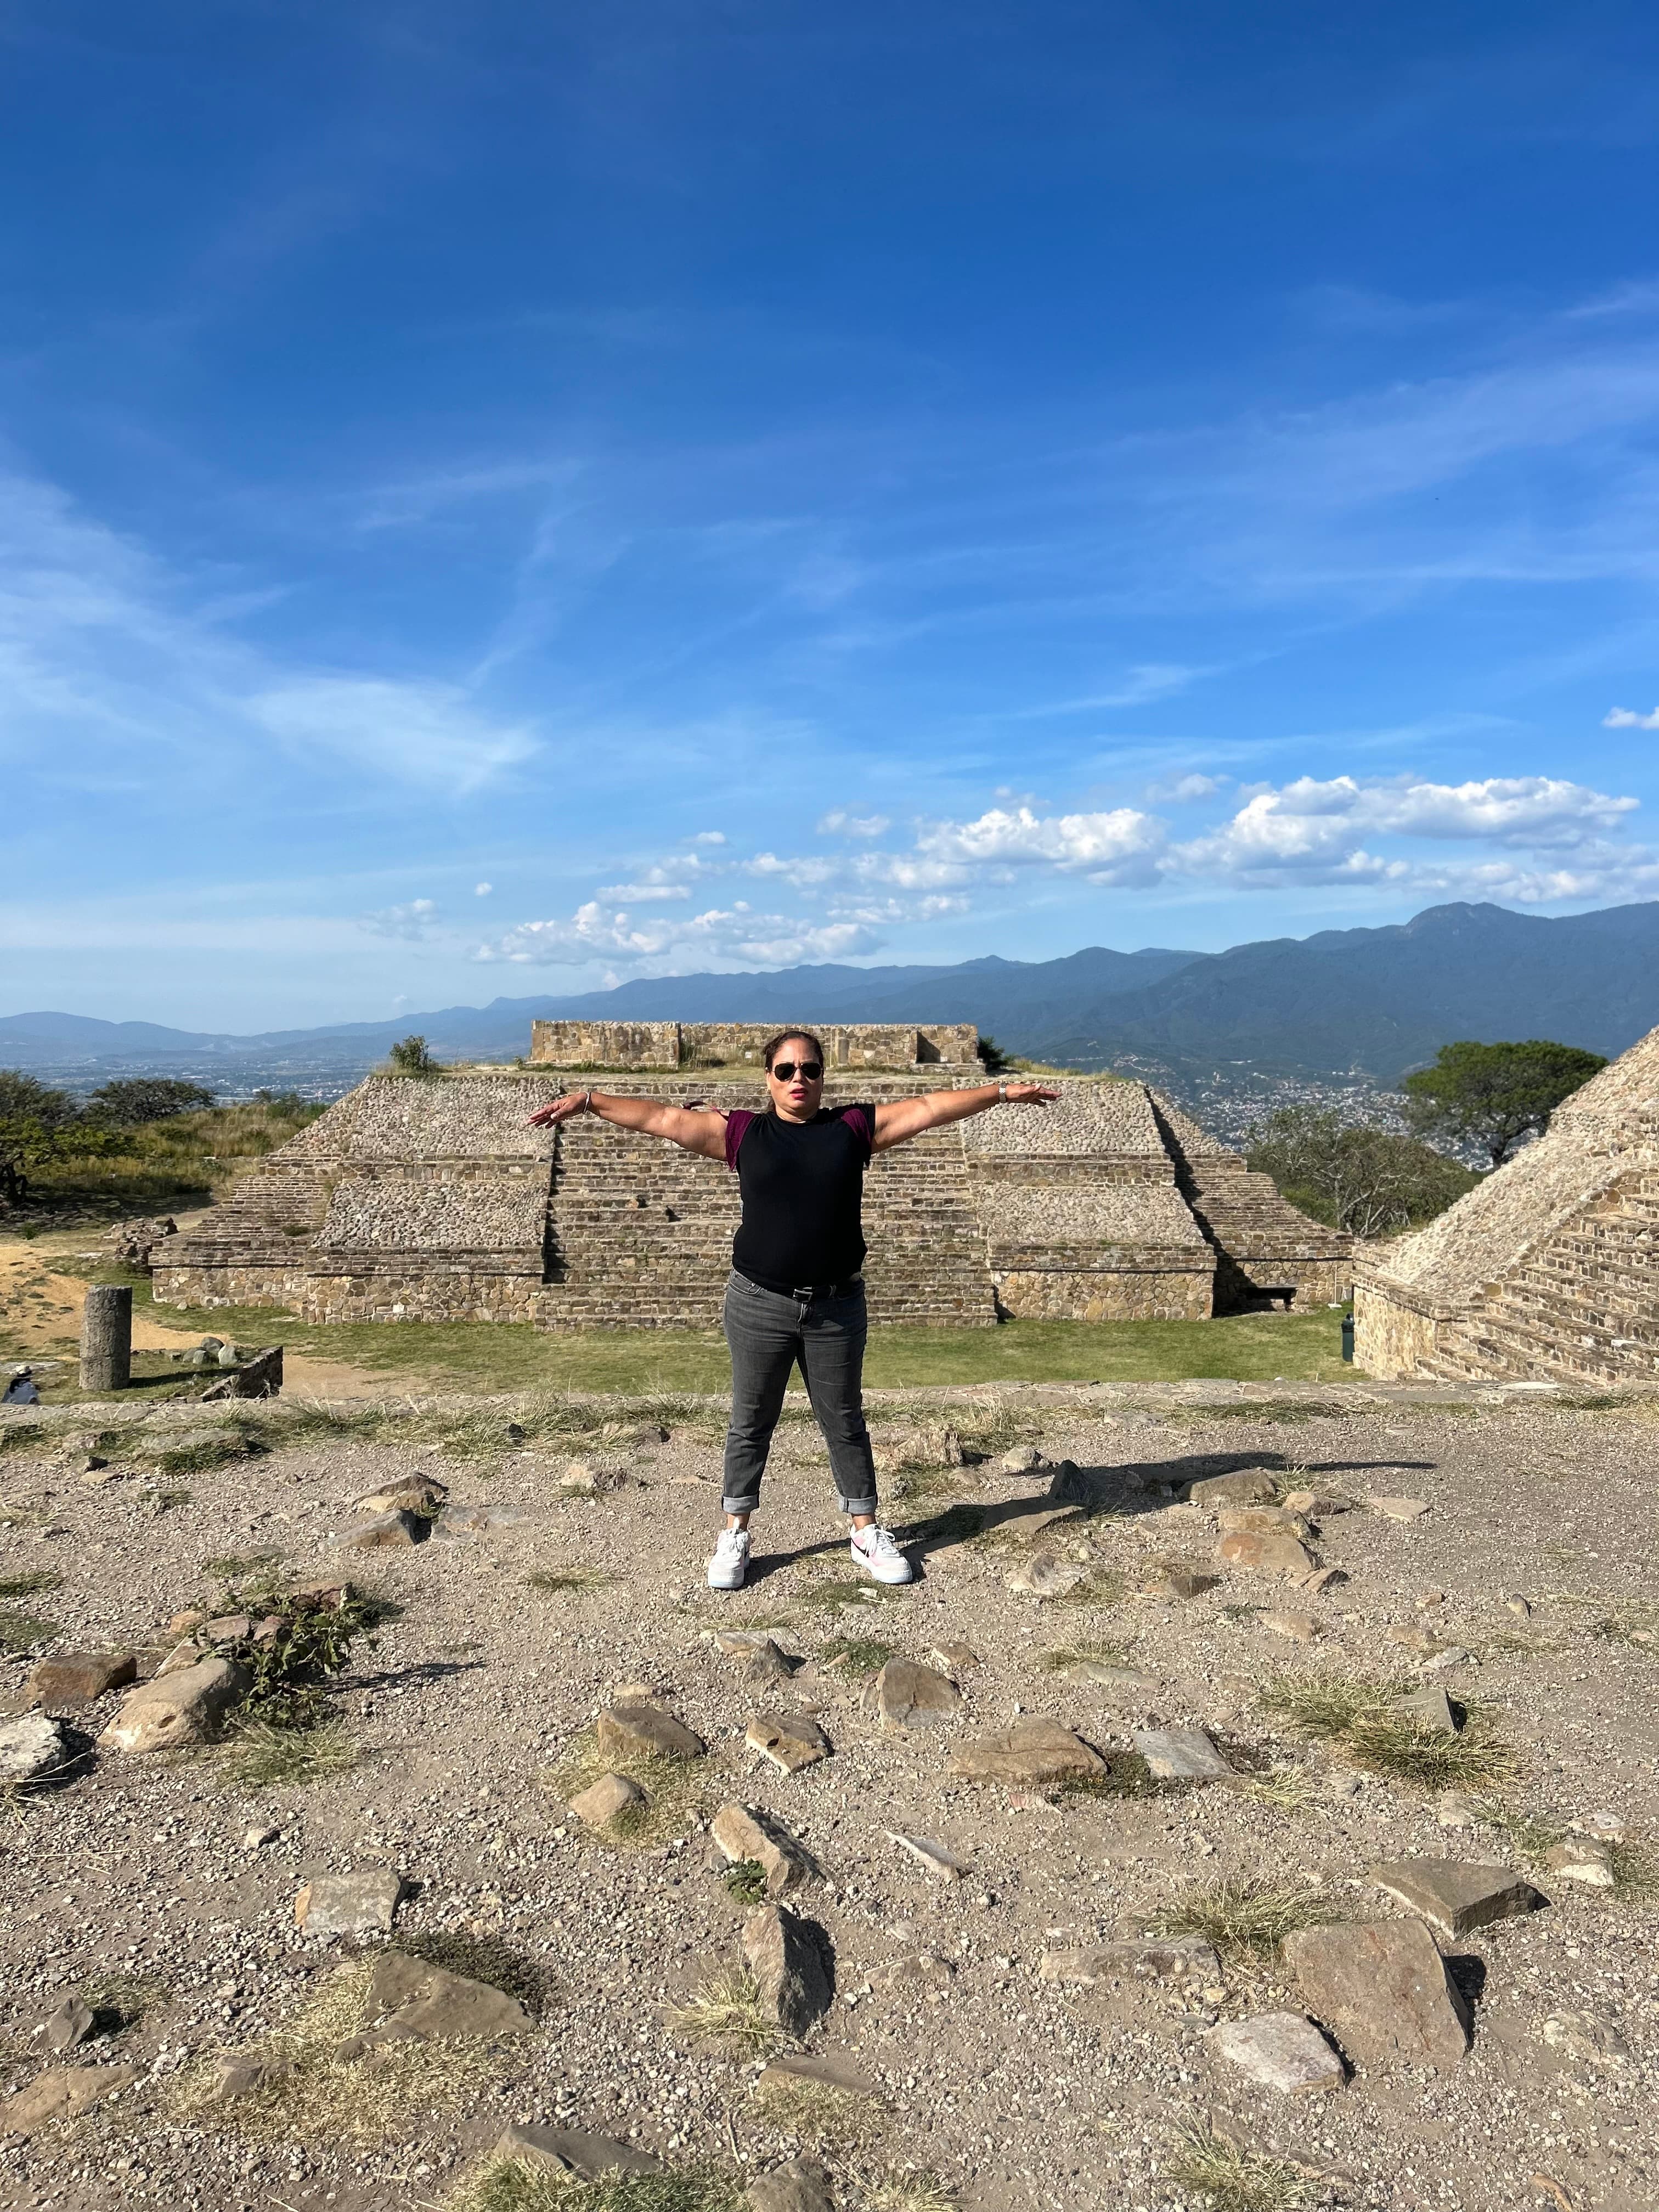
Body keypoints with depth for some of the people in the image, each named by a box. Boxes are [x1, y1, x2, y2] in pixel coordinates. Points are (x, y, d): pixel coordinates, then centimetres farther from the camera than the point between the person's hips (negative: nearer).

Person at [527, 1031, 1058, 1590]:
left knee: (845, 1422, 13)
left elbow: (930, 1107, 3)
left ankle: (866, 1533, 26)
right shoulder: (742, 1133, 1)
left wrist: (1002, 1092, 2)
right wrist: (589, 1100, -5)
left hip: (836, 1307, 1)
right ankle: (735, 1536, 25)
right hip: (758, 1305, -1)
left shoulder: (855, 1126, 4)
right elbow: (662, 1117, -1)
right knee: (751, 1423, 11)